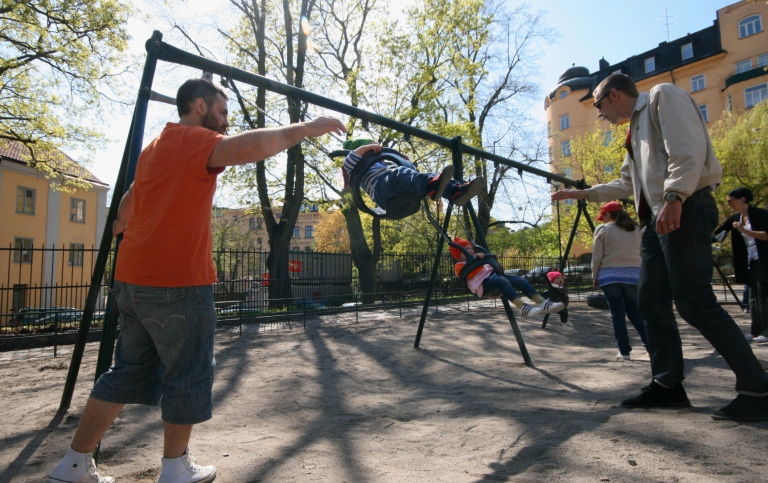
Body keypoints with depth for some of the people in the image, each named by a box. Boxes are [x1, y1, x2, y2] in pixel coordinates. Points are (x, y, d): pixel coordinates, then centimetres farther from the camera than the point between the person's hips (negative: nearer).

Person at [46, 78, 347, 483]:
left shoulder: (155, 147, 20)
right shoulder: (195, 141, -8)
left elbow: (128, 203, 34)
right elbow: (247, 147, -30)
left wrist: (117, 230, 51)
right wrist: (305, 129, -22)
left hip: (134, 278, 10)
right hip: (177, 282, -9)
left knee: (129, 370, 18)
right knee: (188, 375, 5)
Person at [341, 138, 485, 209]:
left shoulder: (383, 163, 47)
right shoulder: (357, 168, 23)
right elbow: (349, 159, 2)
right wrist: (368, 147, -3)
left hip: (404, 193, 7)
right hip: (382, 189, -7)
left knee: (428, 176, -20)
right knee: (400, 174, -40)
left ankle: (457, 192, -51)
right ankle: (432, 186, -74)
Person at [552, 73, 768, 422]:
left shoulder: (662, 96, 2)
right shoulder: (636, 129, 27)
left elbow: (689, 149, -14)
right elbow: (626, 184, 33)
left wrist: (674, 197, -25)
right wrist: (581, 193, 31)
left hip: (685, 210, -9)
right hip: (658, 217, 10)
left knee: (695, 302, -12)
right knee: (652, 302, 6)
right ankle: (667, 384, 12)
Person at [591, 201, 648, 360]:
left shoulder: (603, 229, 0)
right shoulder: (637, 229, 13)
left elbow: (596, 258, -2)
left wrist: (595, 277, 6)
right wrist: (640, 273, 17)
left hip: (610, 275, -4)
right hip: (633, 275, 4)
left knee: (617, 314, 0)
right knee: (635, 312, 11)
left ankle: (624, 351, 3)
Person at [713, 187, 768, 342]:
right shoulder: (734, 218, 8)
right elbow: (716, 232, 4)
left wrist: (744, 230, -22)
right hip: (750, 261, 7)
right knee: (753, 297, 7)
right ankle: (755, 331, 11)